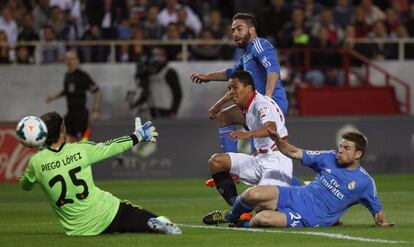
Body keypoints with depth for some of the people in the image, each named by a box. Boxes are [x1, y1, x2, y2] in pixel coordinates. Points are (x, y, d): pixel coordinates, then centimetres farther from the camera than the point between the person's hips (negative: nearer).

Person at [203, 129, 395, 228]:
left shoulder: (364, 182, -4)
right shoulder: (329, 158, 6)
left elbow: (378, 212, 7)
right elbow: (295, 153, 10)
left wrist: (382, 223, -14)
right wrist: (278, 141, -8)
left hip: (307, 219, -4)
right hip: (296, 197, 4)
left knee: (263, 218, -31)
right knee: (252, 194, -20)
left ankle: (246, 225, 7)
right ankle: (230, 217, 14)